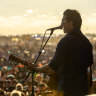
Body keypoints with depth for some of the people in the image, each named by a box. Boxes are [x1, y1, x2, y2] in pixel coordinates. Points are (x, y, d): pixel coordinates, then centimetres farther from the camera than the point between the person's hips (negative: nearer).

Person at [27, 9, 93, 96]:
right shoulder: (86, 41, 6)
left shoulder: (66, 41, -17)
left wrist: (36, 69, -4)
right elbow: (90, 63, 17)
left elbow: (53, 67, -18)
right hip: (83, 88, 7)